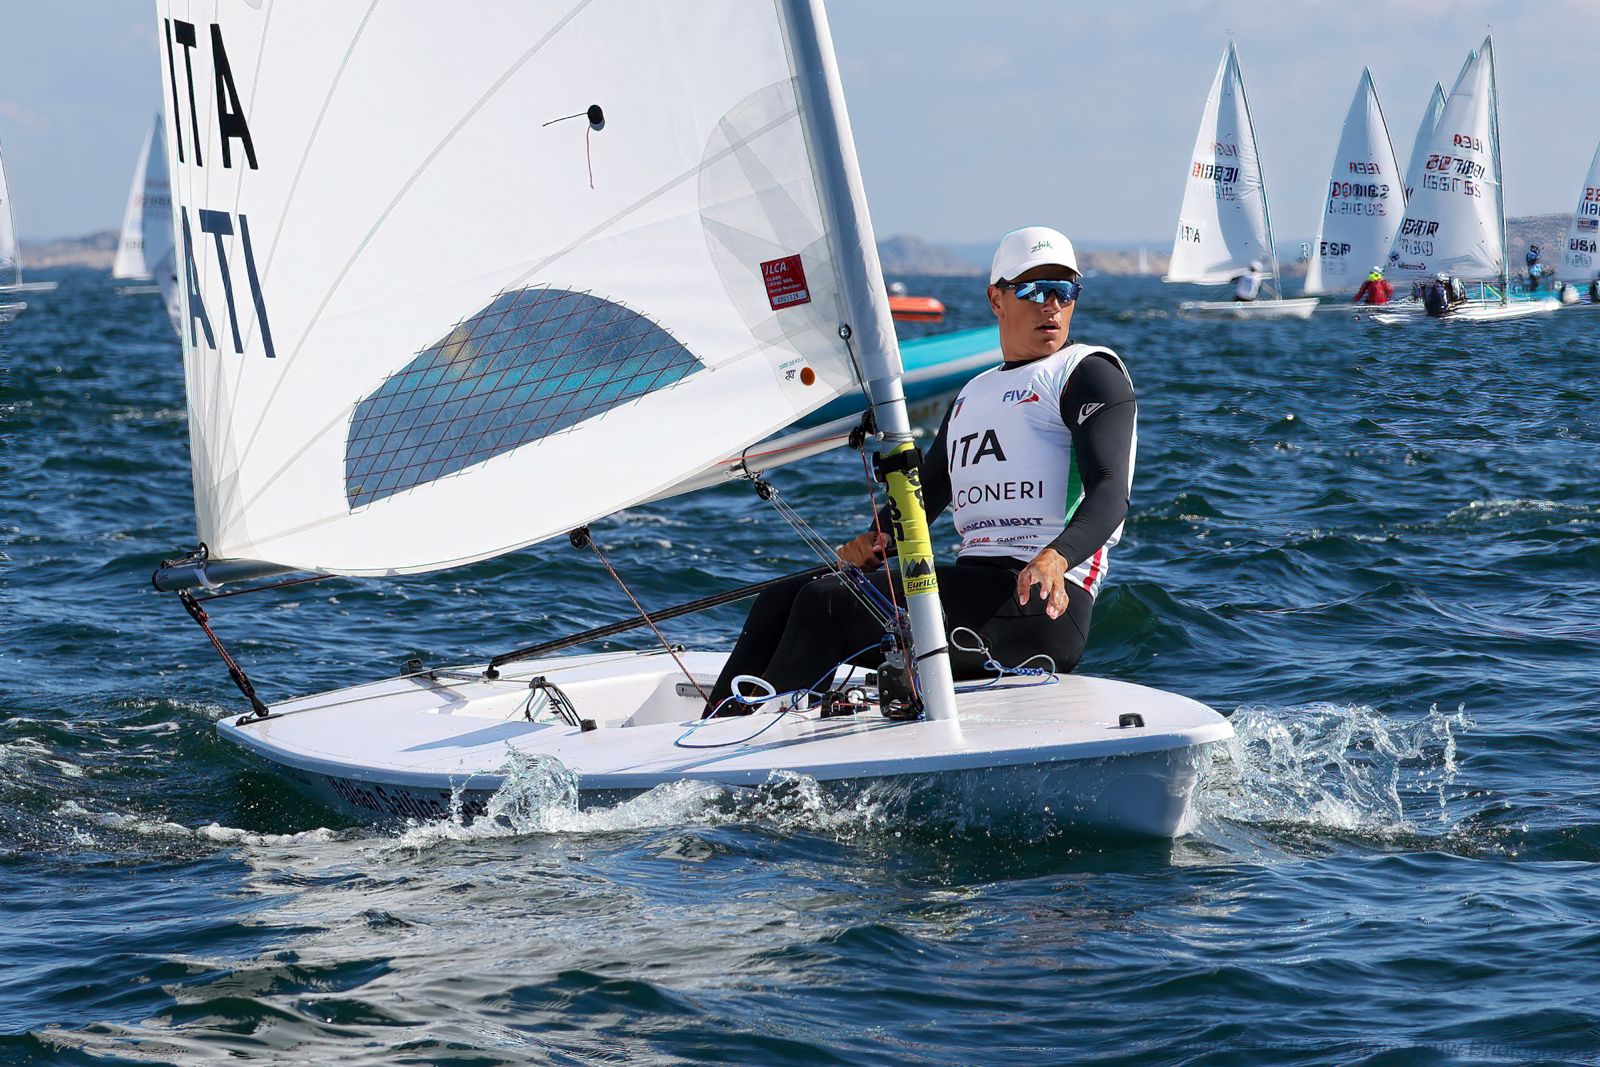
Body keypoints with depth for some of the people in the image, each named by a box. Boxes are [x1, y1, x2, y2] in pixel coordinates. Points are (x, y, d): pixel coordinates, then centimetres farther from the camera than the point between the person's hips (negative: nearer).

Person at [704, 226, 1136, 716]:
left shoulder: (1089, 373, 3)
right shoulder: (973, 394, 27)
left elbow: (1111, 491, -12)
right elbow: (923, 495, 26)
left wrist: (1056, 557, -32)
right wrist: (875, 540, 1)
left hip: (1041, 604, -8)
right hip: (973, 587, 8)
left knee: (827, 603, -22)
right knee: (784, 598, -5)